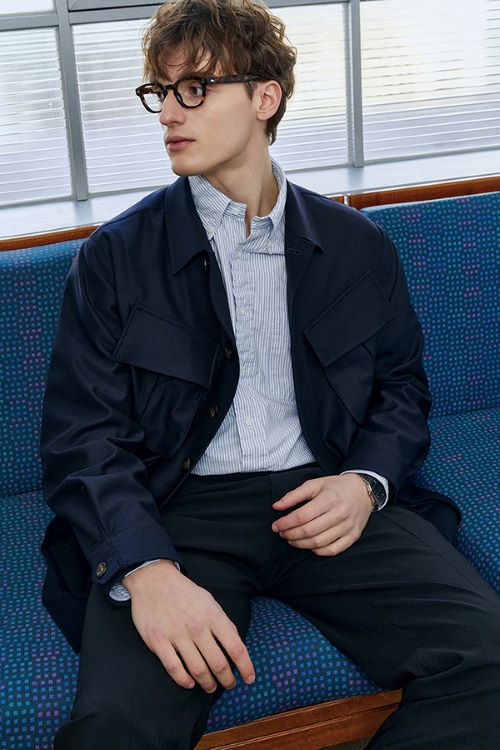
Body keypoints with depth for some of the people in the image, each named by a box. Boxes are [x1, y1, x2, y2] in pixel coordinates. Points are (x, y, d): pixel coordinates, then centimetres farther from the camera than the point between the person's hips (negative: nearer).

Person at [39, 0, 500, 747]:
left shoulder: (358, 245, 11)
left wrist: (366, 482, -6)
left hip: (325, 496, 3)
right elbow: (79, 437, -2)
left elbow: (401, 387, 17)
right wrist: (146, 567, -21)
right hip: (178, 510, -2)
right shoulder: (115, 256, 3)